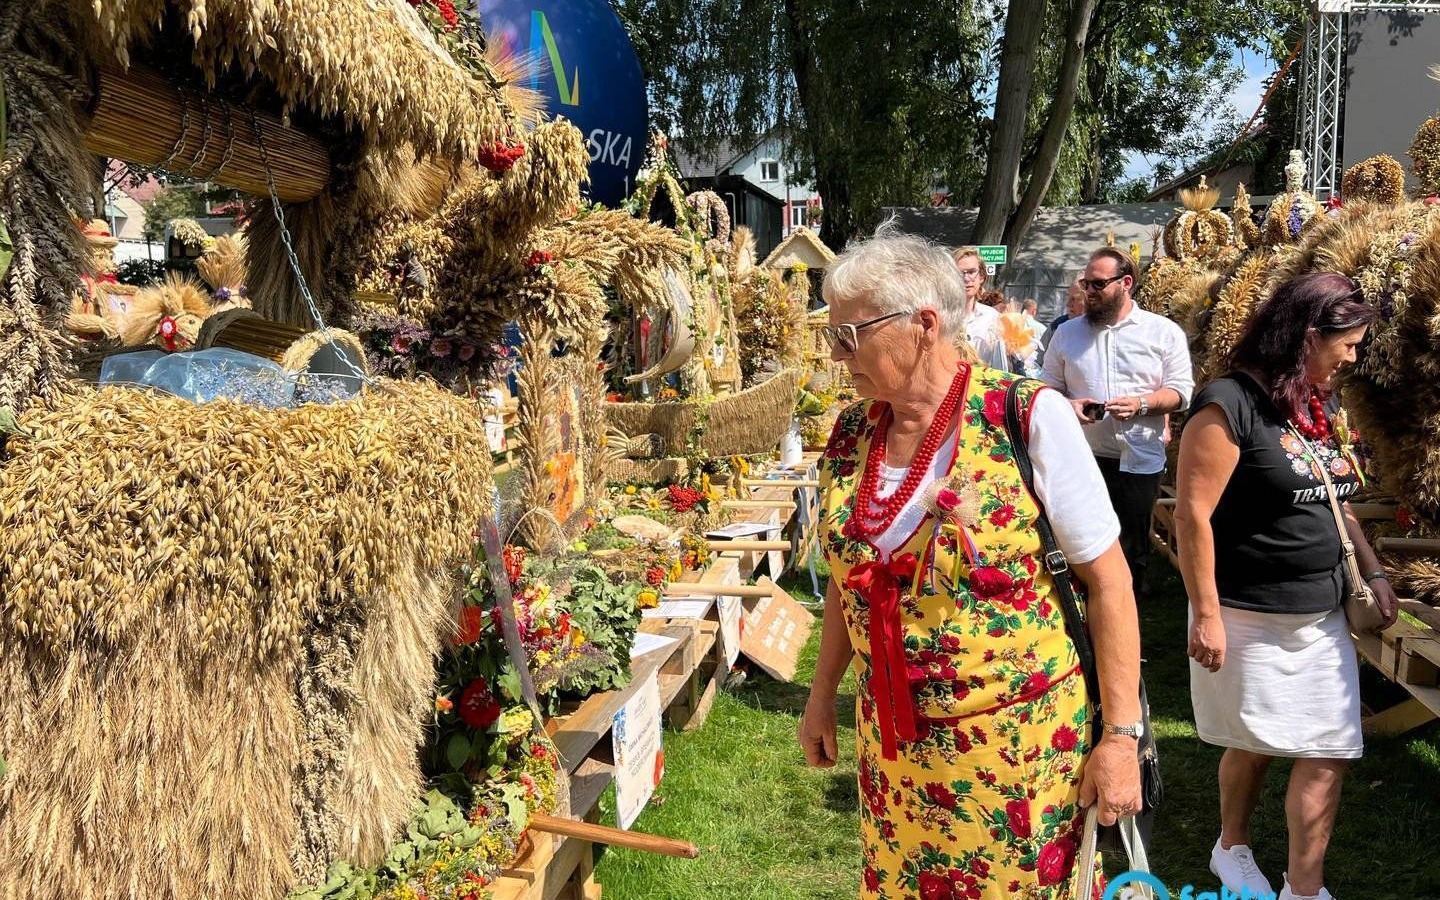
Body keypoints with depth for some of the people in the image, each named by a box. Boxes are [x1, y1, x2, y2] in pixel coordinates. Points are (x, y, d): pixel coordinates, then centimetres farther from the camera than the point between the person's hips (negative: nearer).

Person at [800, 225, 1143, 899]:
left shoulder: (1030, 418, -16)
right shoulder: (851, 433, -1)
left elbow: (1108, 579, -12)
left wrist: (1120, 735, -12)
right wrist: (822, 694, 17)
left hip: (1018, 740, -4)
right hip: (890, 741, 5)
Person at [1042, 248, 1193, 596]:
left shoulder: (1164, 332, 2)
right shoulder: (1067, 333, 8)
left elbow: (1181, 390, 0)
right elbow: (1048, 388, 10)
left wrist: (1142, 403, -18)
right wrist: (1067, 405, -11)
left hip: (1140, 460, -1)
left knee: (1133, 549, 8)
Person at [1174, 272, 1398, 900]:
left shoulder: (1322, 406, 9)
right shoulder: (1231, 405, -17)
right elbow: (1192, 514, -19)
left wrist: (1374, 572, 12)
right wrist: (1206, 614, -19)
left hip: (1323, 616, 7)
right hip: (1249, 617, -7)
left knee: (1329, 752, 5)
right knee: (1254, 745, 10)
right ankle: (1232, 849, 36)